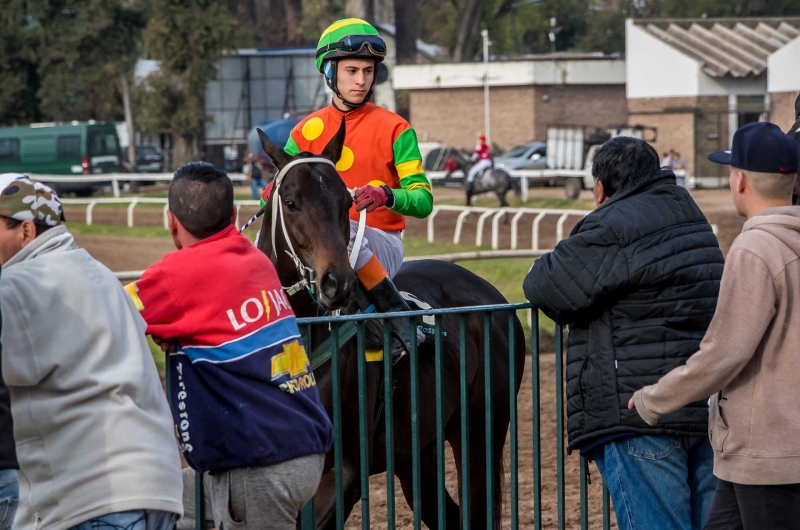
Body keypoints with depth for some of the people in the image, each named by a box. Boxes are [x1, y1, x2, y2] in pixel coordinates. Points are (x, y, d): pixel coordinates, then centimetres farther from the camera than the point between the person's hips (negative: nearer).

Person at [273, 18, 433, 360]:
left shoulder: (393, 129, 0)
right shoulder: (307, 131, 10)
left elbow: (423, 201, -6)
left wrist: (386, 195, -28)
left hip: (381, 245, -4)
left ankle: (399, 316, -27)